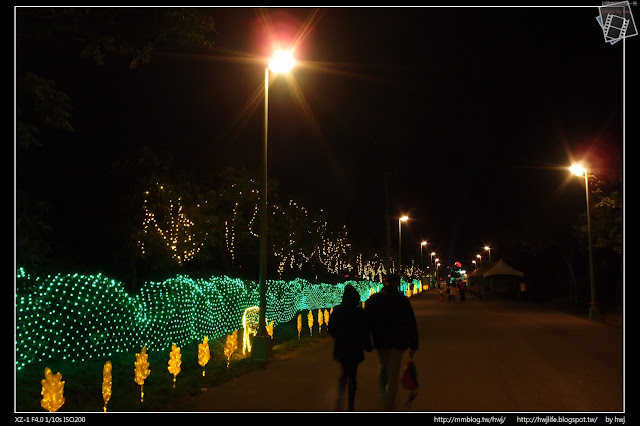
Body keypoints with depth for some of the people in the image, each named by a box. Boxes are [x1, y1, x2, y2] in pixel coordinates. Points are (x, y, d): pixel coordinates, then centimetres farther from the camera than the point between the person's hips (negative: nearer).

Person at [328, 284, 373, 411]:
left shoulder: (336, 310, -3)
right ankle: (350, 406, 12)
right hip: (354, 348, -3)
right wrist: (368, 346, 3)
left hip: (340, 347, 3)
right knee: (352, 375, 7)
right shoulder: (359, 312, -14)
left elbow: (331, 328, 4)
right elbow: (364, 331, -10)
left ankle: (339, 397, 1)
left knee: (344, 372, 22)